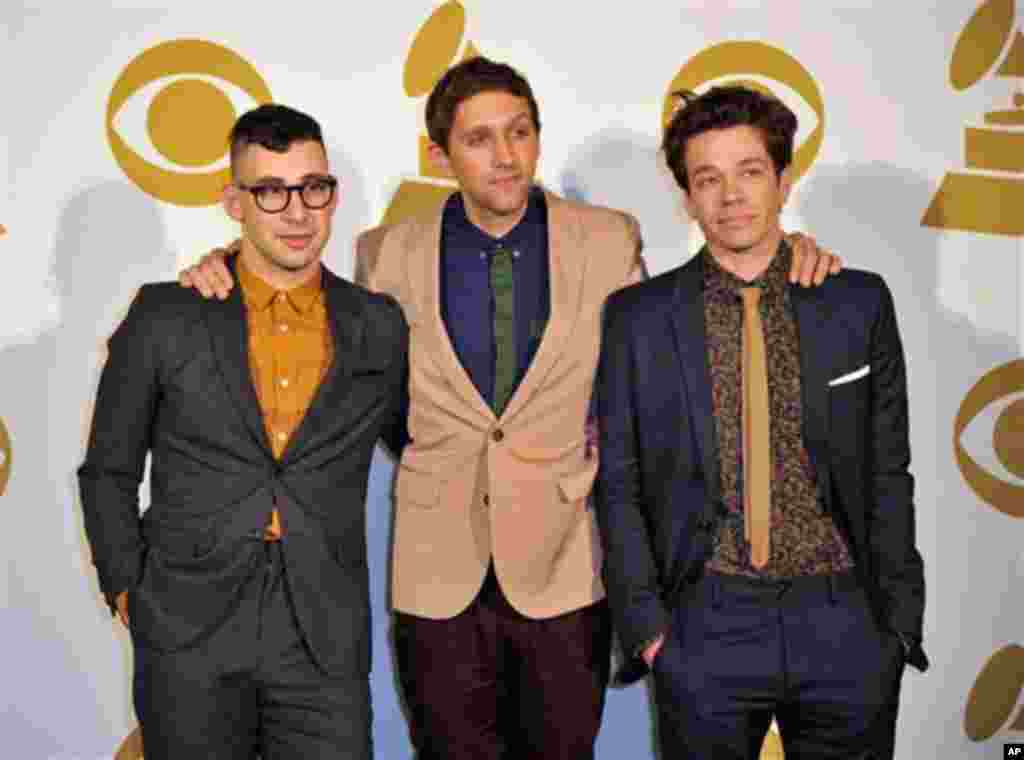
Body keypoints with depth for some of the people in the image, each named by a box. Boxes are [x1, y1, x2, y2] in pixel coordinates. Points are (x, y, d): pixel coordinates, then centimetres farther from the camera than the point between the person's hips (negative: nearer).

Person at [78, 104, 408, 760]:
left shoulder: (380, 326, 4)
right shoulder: (165, 317, 0)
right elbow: (108, 473, 7)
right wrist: (127, 590, 2)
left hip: (326, 637, 1)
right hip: (189, 633, 0)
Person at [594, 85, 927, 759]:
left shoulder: (860, 304, 2)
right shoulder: (638, 318, -1)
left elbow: (889, 474, 5)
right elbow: (618, 485, 1)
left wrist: (898, 620, 2)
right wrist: (646, 626, -4)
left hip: (844, 622, 1)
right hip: (707, 627, -1)